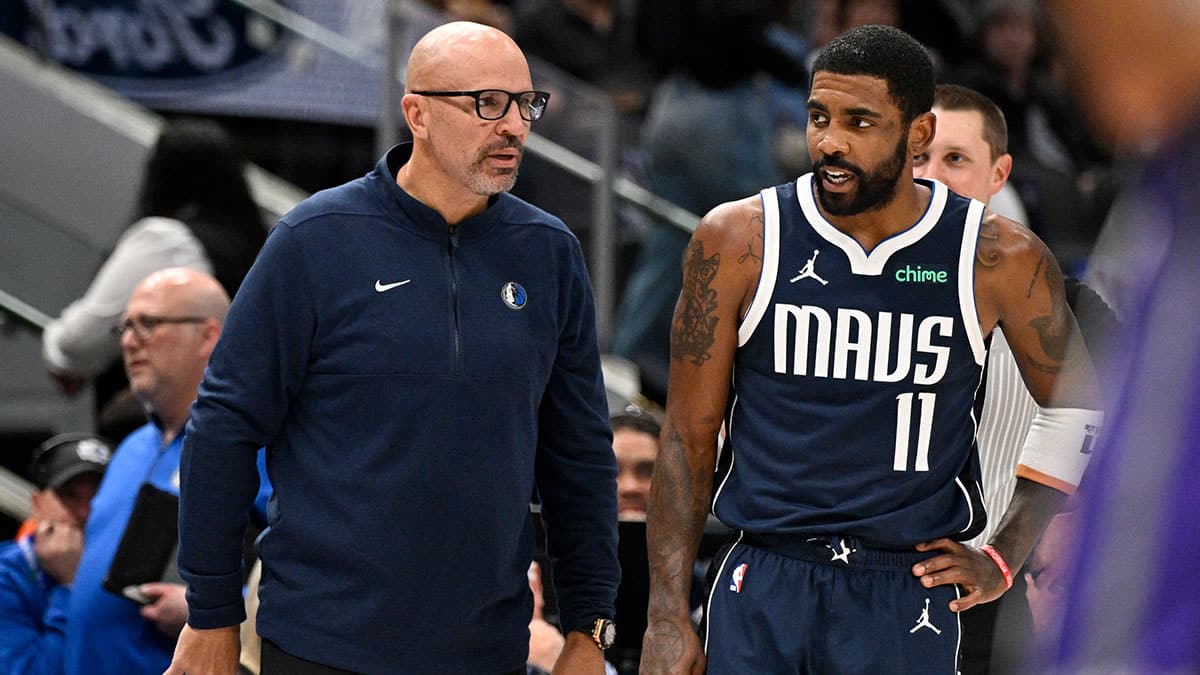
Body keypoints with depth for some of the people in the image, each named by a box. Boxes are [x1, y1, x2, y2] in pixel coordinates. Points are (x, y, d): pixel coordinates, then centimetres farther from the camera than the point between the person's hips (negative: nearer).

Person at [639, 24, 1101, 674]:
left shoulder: (1000, 260, -2)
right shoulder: (738, 240, -2)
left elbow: (1079, 409, 13)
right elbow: (688, 437, 1)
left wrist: (1004, 559, 7)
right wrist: (667, 618, -3)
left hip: (909, 596, 0)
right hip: (759, 591, 0)